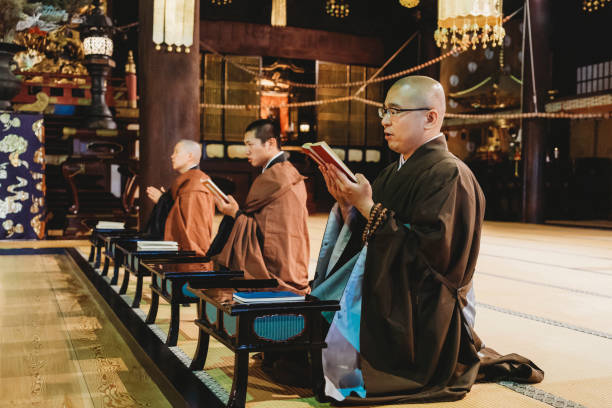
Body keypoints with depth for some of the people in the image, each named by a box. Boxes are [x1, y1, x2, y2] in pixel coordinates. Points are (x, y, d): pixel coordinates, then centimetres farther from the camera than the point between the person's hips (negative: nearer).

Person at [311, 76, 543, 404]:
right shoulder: (395, 172, 11)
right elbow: (366, 238, 11)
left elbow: (429, 254, -24)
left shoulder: (449, 174, -16)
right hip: (384, 297, 8)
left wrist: (367, 207, -23)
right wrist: (346, 203, -7)